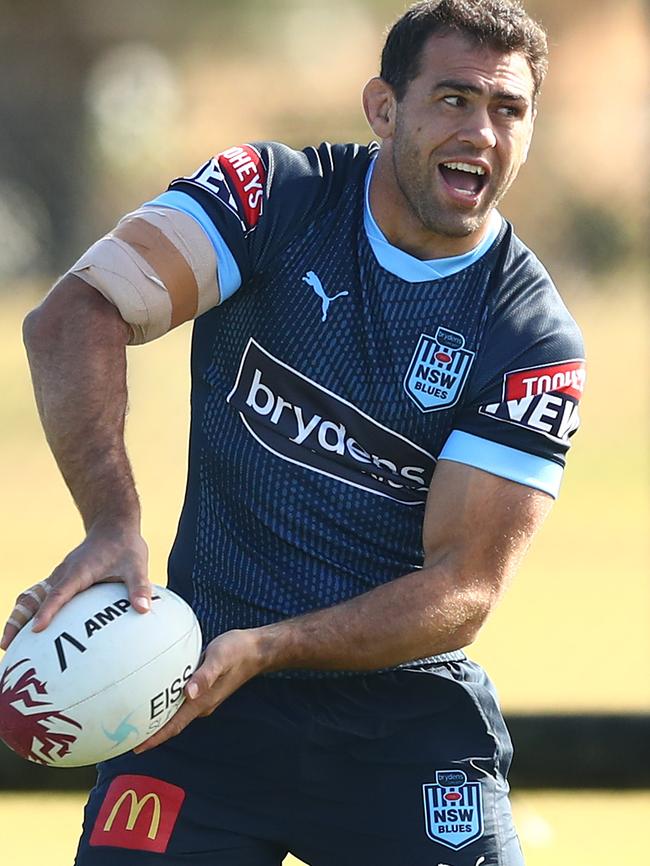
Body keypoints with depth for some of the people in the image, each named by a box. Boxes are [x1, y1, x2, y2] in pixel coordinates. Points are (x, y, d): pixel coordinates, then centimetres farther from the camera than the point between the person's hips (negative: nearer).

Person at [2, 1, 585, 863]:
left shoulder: (536, 339, -6)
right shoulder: (273, 197, -6)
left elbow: (463, 589, -10)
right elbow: (72, 316, -18)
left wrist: (262, 649, -25)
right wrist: (112, 525, -33)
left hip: (406, 713, 1)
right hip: (202, 693, 0)